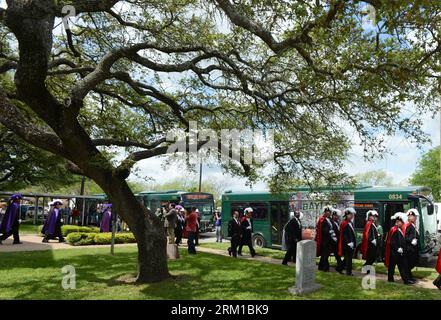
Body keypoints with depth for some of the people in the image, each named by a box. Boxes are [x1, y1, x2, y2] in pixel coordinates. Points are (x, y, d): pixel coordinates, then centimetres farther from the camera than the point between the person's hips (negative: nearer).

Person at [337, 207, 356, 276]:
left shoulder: (351, 223, 14)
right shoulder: (344, 224, -13)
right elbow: (344, 235, -17)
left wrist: (354, 243, 14)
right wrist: (348, 242, -20)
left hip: (352, 244, 9)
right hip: (347, 244, -9)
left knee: (348, 258, 13)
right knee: (348, 257, -3)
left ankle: (339, 268, 24)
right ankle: (349, 272, 4)